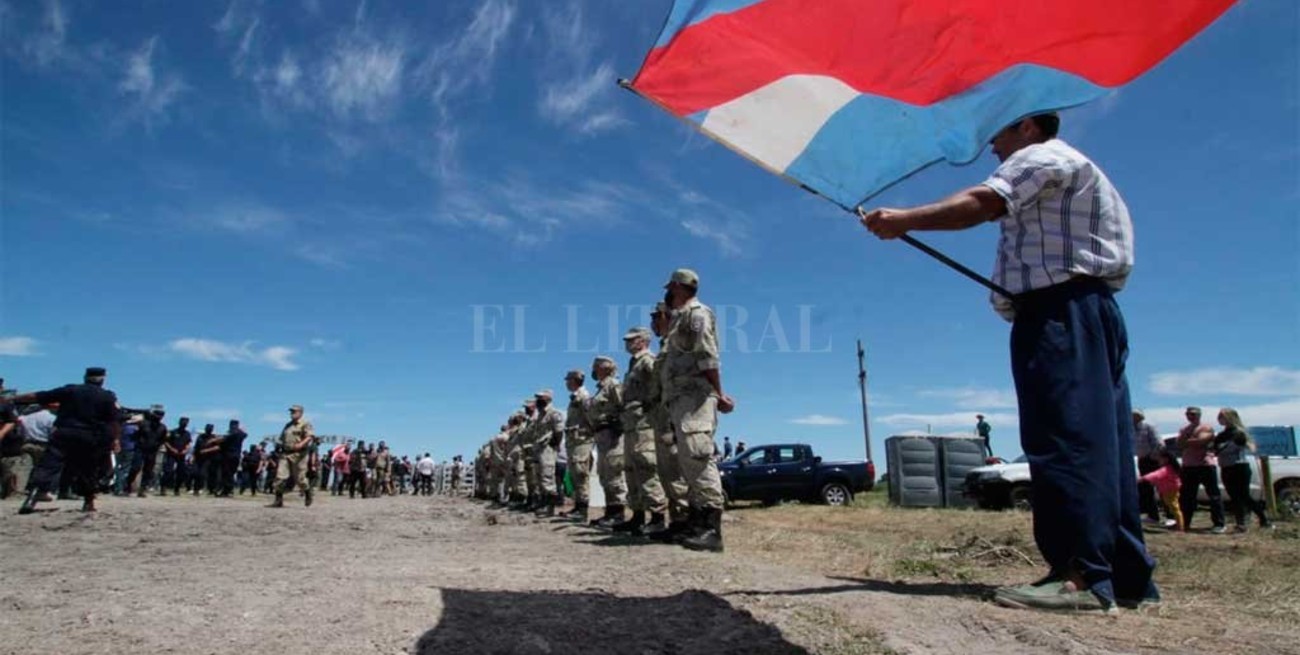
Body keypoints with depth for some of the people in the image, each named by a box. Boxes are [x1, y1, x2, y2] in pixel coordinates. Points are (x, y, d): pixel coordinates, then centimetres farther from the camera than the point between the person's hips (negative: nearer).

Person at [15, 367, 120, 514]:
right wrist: (116, 439, 2)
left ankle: (31, 498, -21)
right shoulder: (108, 397, 5)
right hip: (90, 439, 0)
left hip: (64, 434, 0)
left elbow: (36, 397, 9)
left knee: (48, 466, -4)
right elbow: (114, 421, -2)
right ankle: (89, 503, 16)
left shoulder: (70, 390, 8)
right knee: (88, 470, 13)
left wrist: (11, 400, 18)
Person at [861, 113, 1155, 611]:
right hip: (1089, 308, 10)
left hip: (1059, 312, -10)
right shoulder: (1070, 168, 31)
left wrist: (903, 220, -20)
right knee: (1100, 443, 7)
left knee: (1066, 440, -16)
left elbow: (981, 203, -18)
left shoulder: (1040, 157, 0)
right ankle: (1129, 575, 11)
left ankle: (1083, 575, -18)